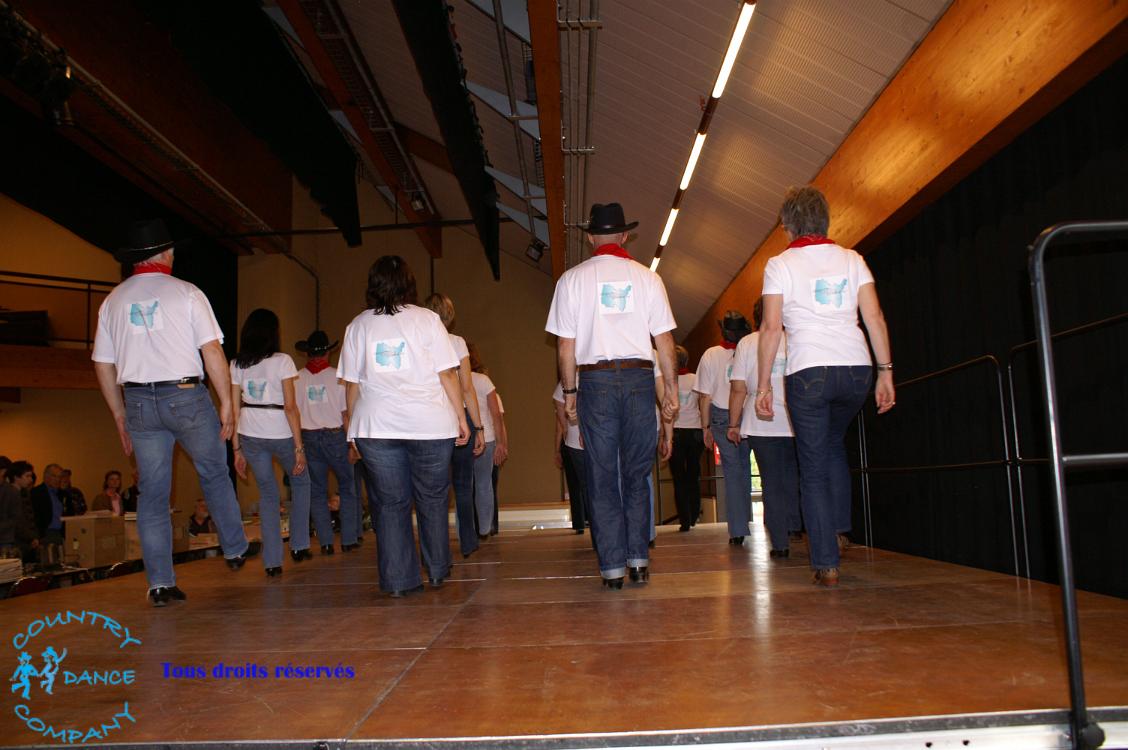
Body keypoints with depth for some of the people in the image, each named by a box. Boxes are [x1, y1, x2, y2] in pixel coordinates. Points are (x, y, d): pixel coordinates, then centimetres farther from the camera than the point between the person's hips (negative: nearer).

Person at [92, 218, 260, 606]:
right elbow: (212, 350, -10)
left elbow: (103, 365, 11)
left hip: (138, 401, 4)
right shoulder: (185, 292, -3)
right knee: (214, 475, 16)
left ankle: (160, 583, 10)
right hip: (186, 396, -3)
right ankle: (235, 549, 27)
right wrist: (226, 402, -5)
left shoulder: (113, 300, 10)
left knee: (152, 494, 7)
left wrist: (120, 415, 18)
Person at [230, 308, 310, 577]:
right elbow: (290, 407, -12)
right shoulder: (282, 361, -9)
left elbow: (234, 409, 4)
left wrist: (237, 449, 10)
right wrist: (299, 447, -10)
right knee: (300, 481, 21)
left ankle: (272, 561, 11)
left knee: (267, 493, 14)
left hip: (250, 435, 4)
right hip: (281, 433, -3)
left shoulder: (236, 365, 3)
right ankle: (299, 546, 21)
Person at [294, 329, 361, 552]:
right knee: (348, 487, 12)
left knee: (317, 490, 10)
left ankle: (326, 541, 11)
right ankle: (349, 538, 11)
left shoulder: (297, 378, -2)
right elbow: (346, 414, -7)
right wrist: (352, 443, -2)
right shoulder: (337, 376, -6)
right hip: (335, 435, -2)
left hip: (308, 437, 2)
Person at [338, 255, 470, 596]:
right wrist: (461, 417, 5)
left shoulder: (358, 325, 7)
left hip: (376, 427, 1)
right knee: (432, 499, 13)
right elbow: (447, 374, -1)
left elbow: (351, 383, 7)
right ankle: (438, 571, 23)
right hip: (429, 424, -1)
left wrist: (352, 426, 15)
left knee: (390, 503, 8)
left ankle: (399, 580, 8)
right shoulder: (426, 319, 1)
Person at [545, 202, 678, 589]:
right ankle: (638, 560, 10)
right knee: (637, 475, 11)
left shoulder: (572, 278, 4)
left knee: (602, 478, 4)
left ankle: (612, 567, 5)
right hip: (639, 376, 1)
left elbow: (566, 344, 1)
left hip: (595, 379, -1)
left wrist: (569, 391, 8)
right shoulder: (647, 277, 6)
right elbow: (664, 339, 4)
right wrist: (671, 388, 10)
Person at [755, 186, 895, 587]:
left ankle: (826, 563, 4)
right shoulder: (852, 259, 11)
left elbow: (771, 328, -5)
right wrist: (885, 371, 7)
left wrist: (763, 386, -1)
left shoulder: (780, 264, 1)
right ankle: (837, 530, 21)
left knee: (814, 467, 4)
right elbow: (874, 317, 4)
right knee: (834, 444, 27)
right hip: (856, 368, 4)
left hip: (808, 372, -4)